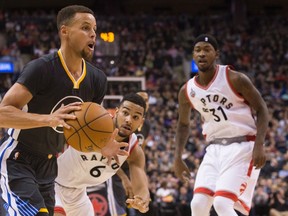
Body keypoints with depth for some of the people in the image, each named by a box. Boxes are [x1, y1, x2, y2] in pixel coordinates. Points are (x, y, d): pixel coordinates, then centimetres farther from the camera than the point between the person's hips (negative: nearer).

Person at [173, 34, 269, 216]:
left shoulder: (234, 79, -10)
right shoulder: (187, 91, 5)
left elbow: (261, 109, -6)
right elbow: (183, 124, 21)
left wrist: (259, 145, -18)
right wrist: (178, 158, 11)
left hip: (242, 146, -5)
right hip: (214, 149, 5)